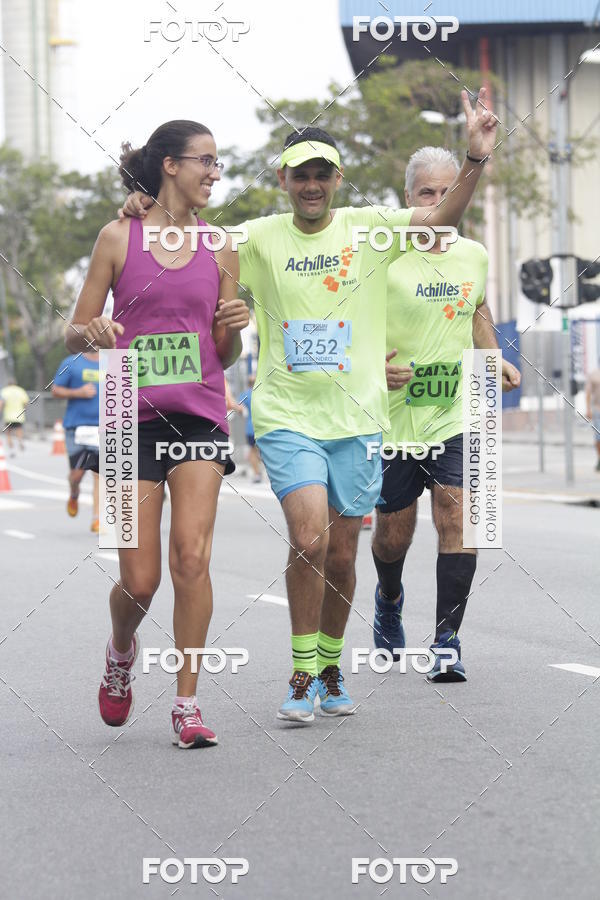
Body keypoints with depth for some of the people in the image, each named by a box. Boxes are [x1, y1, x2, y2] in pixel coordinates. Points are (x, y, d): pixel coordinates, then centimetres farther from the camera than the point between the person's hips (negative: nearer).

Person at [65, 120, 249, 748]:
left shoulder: (219, 249, 9)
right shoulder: (119, 238, 3)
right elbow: (75, 335, 6)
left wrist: (235, 327, -6)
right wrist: (91, 334, -17)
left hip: (199, 417, 1)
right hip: (133, 417, -1)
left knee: (191, 558, -15)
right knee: (139, 582, -1)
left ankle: (186, 706, -5)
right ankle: (121, 650, 34)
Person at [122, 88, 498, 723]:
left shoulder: (367, 227, 1)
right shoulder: (261, 238, 2)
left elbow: (443, 217, -9)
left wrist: (476, 158, -24)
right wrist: (146, 208, -9)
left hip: (356, 419, 1)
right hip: (287, 417, -1)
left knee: (341, 555, 8)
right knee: (309, 538, -19)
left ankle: (330, 670, 29)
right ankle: (302, 674, -4)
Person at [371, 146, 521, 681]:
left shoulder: (473, 256, 5)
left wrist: (495, 358, 12)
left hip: (455, 415, 2)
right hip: (393, 415, -2)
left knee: (455, 517, -13)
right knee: (394, 531, 9)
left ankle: (447, 640, -6)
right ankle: (389, 599, 43)